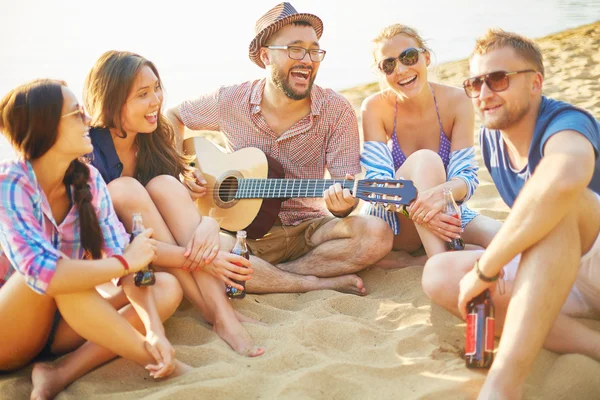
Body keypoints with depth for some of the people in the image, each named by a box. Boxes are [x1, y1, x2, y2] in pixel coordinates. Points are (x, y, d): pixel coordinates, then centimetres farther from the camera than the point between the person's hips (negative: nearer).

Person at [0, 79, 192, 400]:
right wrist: (126, 262, -25)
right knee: (54, 273, -36)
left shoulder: (88, 180, -5)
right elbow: (41, 274, -37)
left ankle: (62, 374, -24)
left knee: (167, 289, -10)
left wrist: (154, 330, -27)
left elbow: (124, 257, -11)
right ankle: (159, 364, -21)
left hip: (62, 320, 6)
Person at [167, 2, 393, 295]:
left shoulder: (336, 111, -7)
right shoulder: (230, 102, -4)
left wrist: (341, 204, -34)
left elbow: (346, 196, -10)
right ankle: (324, 283, -20)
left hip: (308, 229, 0)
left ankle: (264, 276, -17)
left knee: (376, 235, -28)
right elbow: (172, 117, 14)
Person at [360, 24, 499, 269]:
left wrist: (442, 192, -41)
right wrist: (416, 206, -41)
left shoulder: (456, 101, -11)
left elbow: (467, 177, -16)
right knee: (425, 160, -31)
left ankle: (407, 260, -15)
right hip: (393, 224, -2)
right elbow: (377, 178, -20)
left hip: (445, 214, 2)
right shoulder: (375, 107, -13)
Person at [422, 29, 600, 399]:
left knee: (556, 197, -36)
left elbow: (566, 176, -47)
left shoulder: (566, 123, -22)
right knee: (440, 274, -12)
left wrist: (485, 268, -39)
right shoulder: (492, 138, 3)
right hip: (559, 274, 8)